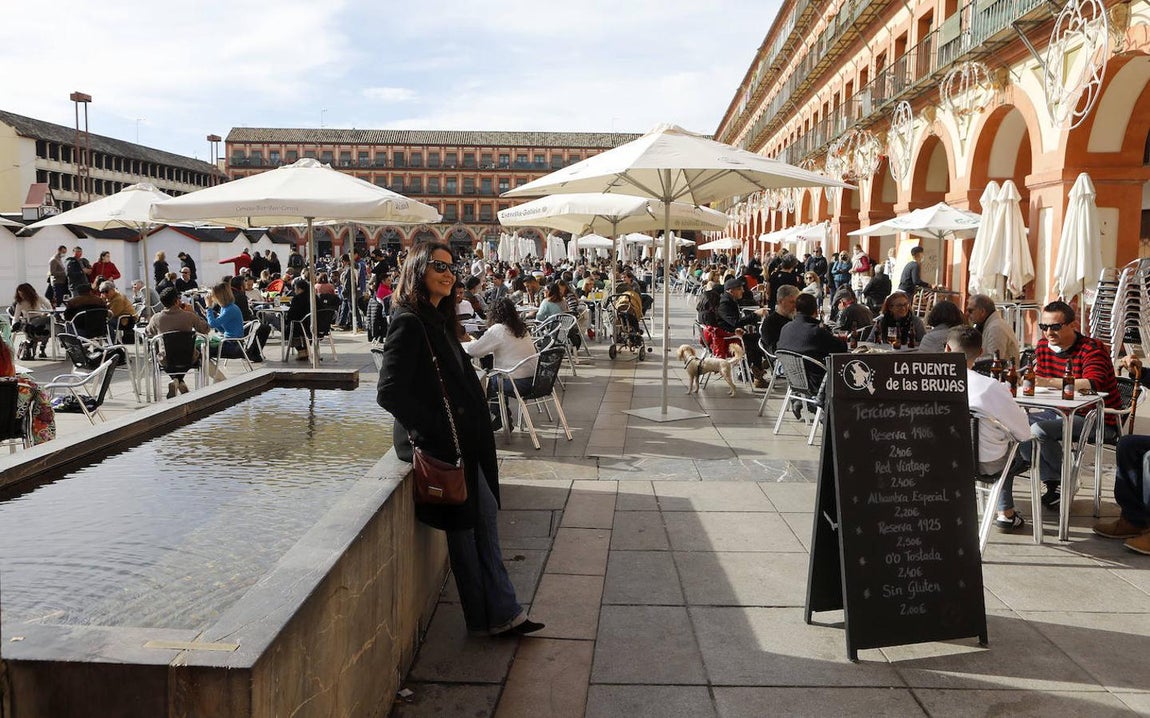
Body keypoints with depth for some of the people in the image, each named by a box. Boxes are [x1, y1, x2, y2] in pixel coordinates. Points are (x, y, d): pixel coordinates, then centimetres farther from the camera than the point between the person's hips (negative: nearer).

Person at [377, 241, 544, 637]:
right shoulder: (409, 323, -17)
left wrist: (476, 431, 9)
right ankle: (498, 614, 17)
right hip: (441, 446, -9)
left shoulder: (438, 319, 12)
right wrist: (435, 432, -18)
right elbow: (389, 392, -23)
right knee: (464, 528, 4)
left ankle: (501, 613, 20)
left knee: (484, 518, 11)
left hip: (462, 439, 9)